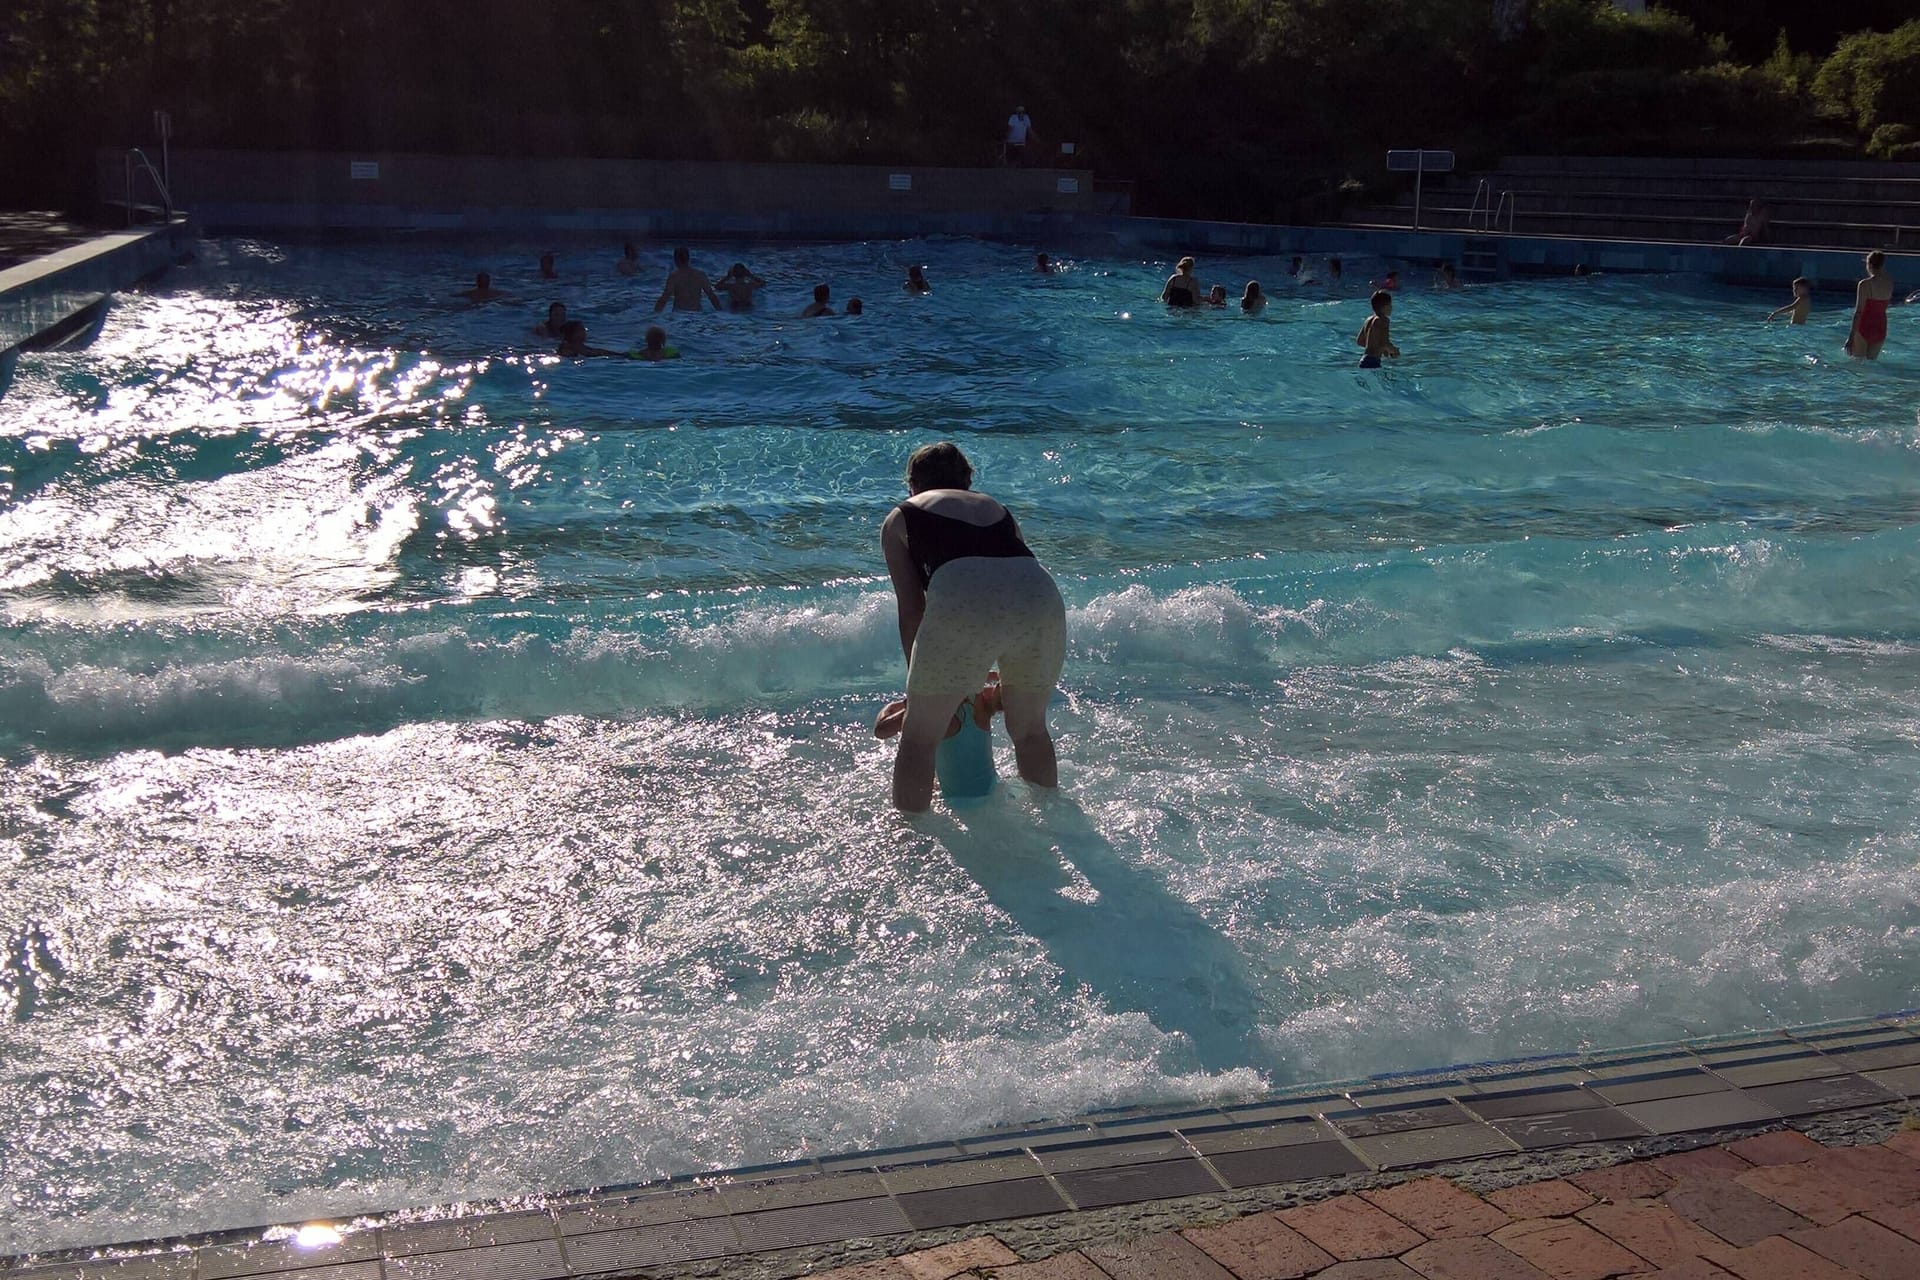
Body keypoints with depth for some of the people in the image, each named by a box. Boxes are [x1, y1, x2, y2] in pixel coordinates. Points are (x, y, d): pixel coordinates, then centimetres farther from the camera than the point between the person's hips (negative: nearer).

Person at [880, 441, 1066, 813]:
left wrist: (917, 688, 28)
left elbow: (911, 611, 19)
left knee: (918, 739, 11)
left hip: (963, 597, -4)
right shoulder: (998, 509, 36)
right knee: (1030, 730, 27)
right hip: (1039, 595, 5)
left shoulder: (900, 519, 25)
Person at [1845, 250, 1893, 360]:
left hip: (1864, 328, -5)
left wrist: (1851, 336, -17)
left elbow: (1858, 312, -18)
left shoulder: (1865, 284, -15)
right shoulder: (1889, 284, 1)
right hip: (1881, 329, 5)